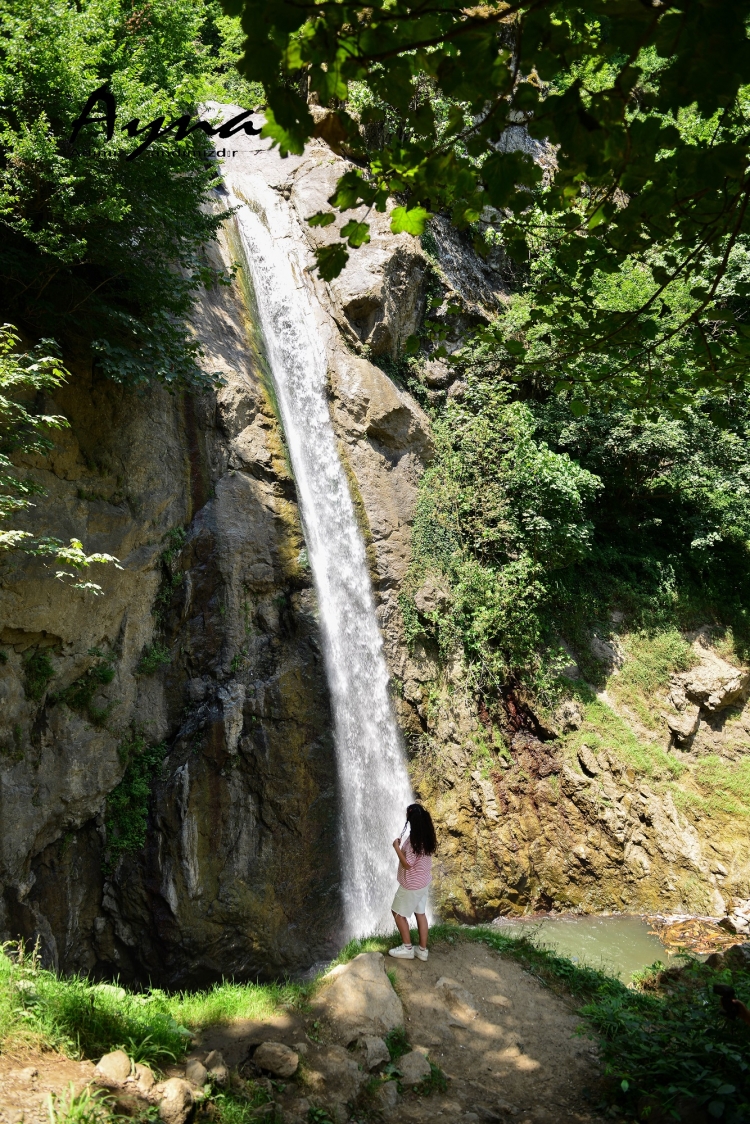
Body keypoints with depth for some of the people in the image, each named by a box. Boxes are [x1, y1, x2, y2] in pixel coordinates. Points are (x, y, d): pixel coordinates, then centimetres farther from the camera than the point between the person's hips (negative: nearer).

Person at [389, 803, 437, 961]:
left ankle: (407, 948, 17)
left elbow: (407, 864, -25)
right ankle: (422, 950, 25)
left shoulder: (414, 839, -29)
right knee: (420, 913, 18)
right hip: (424, 881, 8)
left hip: (411, 884, -8)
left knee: (398, 913, 10)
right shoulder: (427, 836, -3)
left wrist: (397, 847, -20)